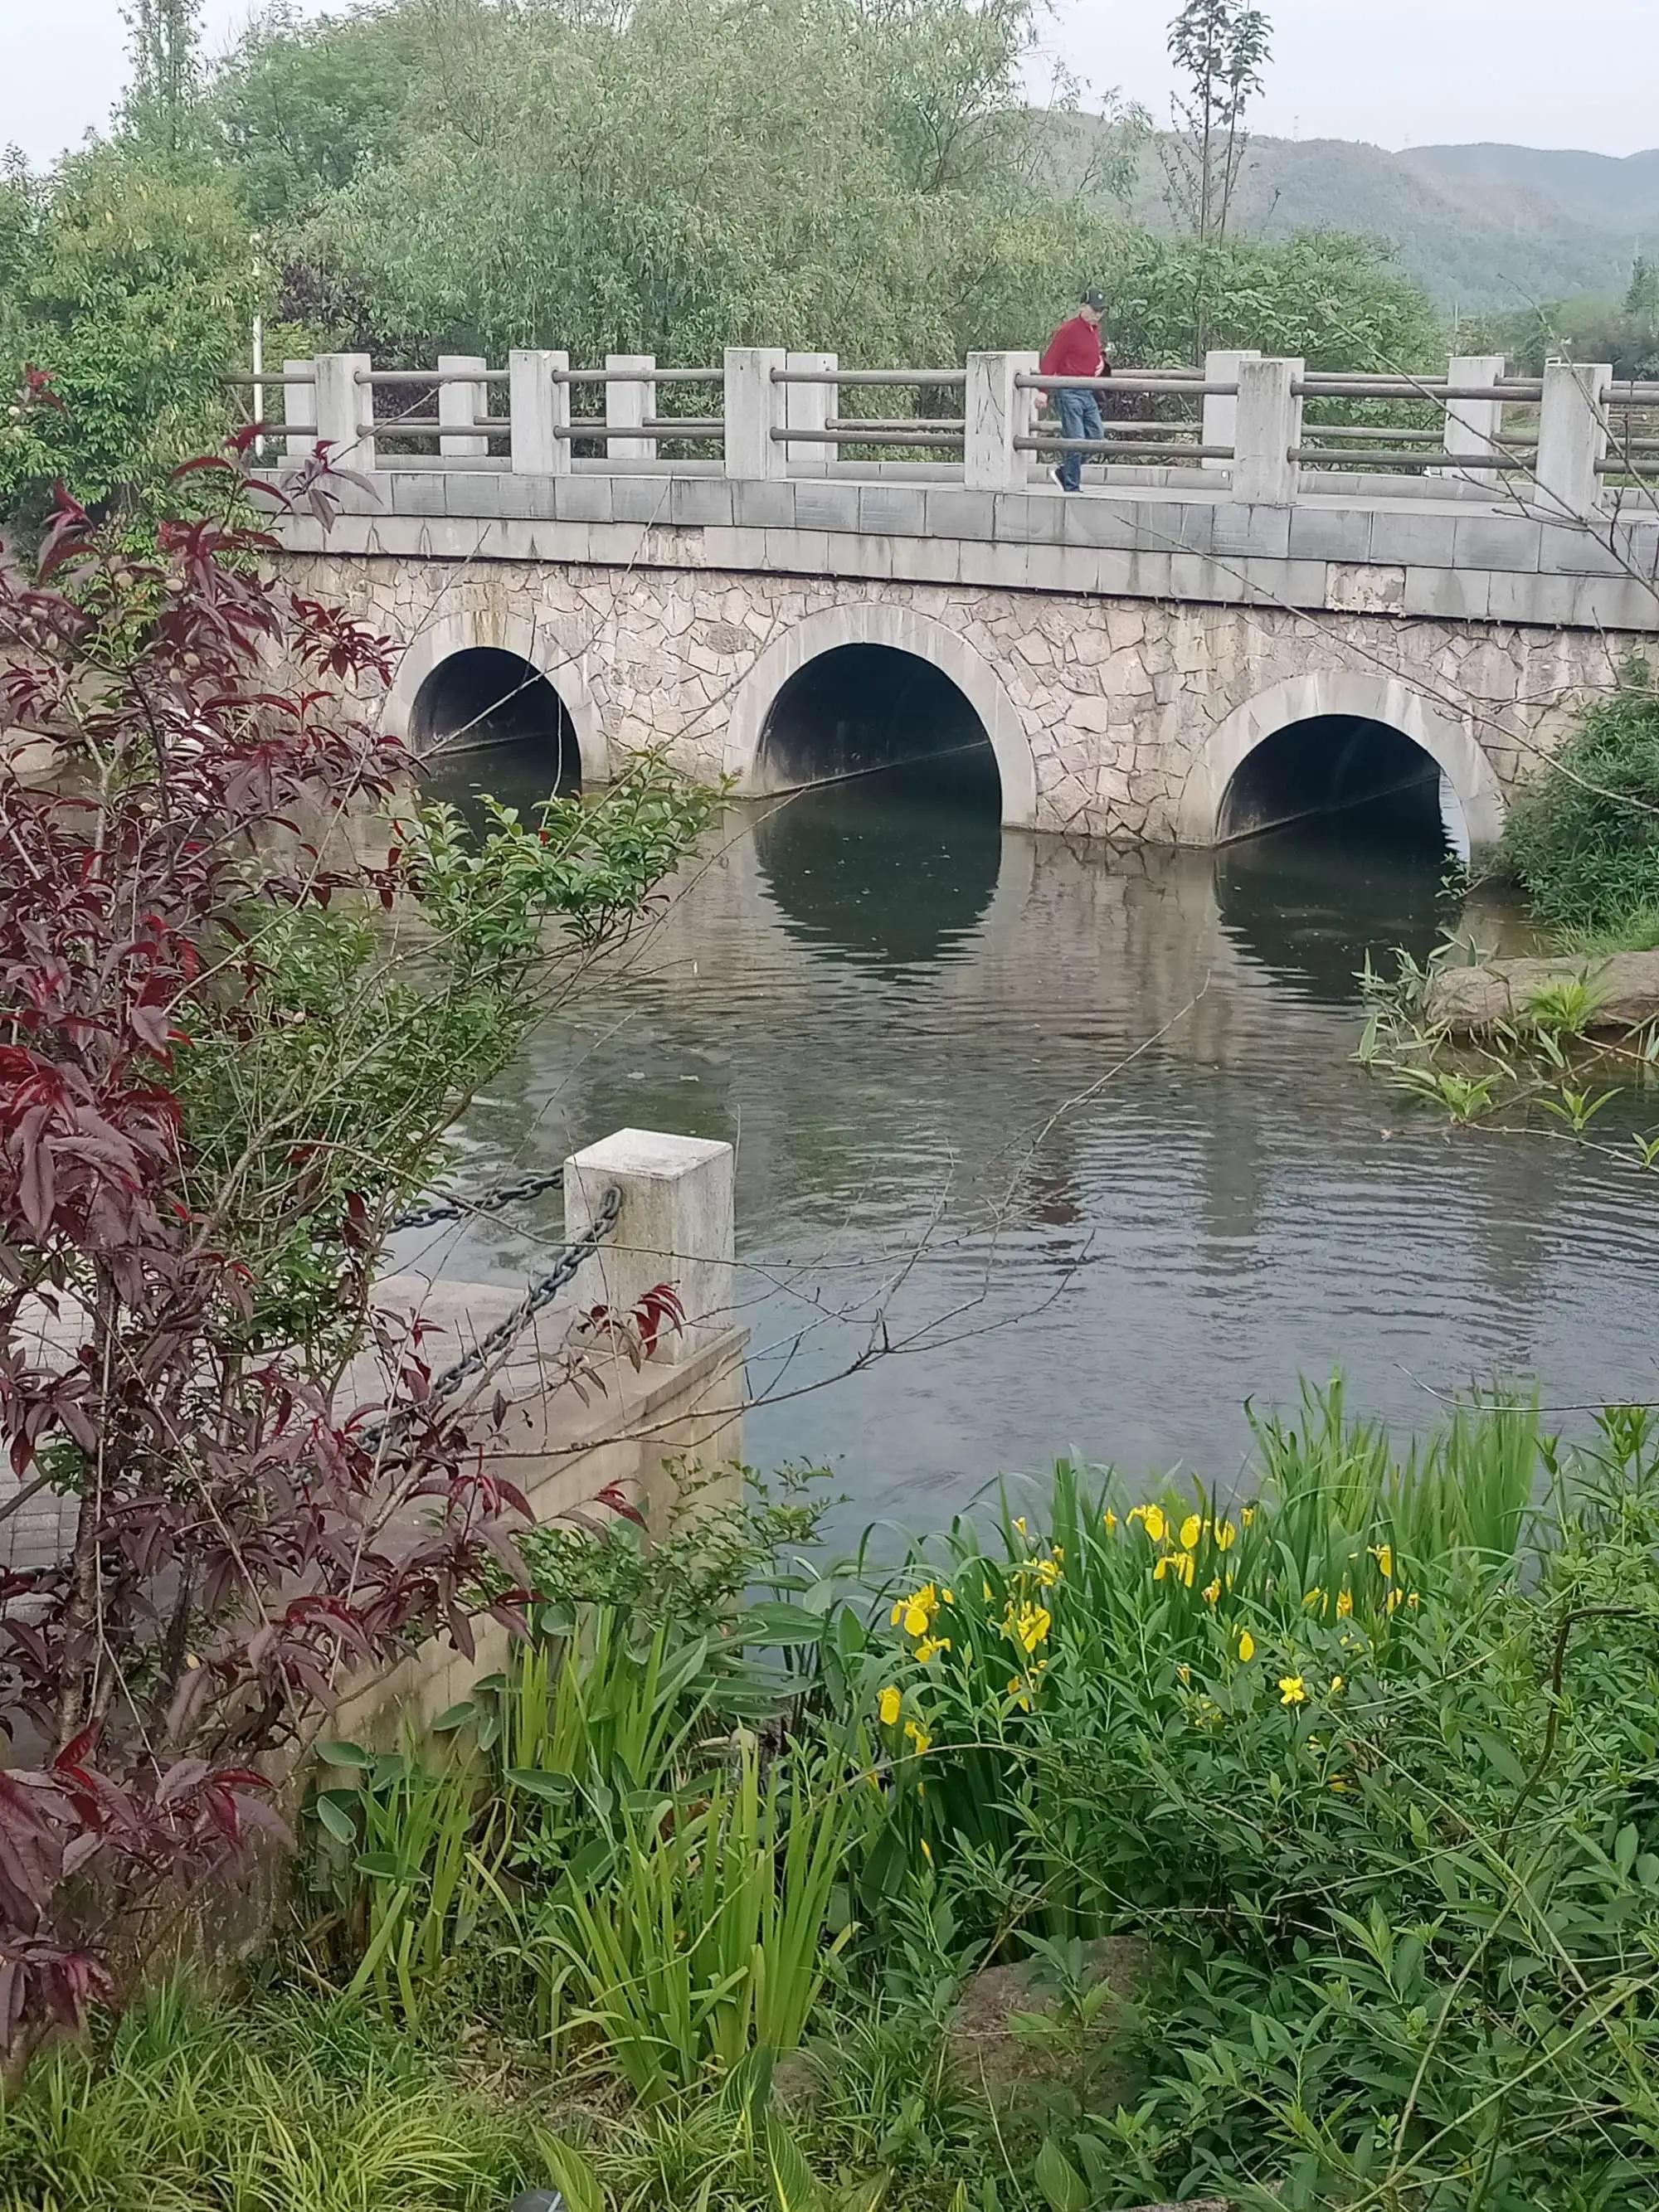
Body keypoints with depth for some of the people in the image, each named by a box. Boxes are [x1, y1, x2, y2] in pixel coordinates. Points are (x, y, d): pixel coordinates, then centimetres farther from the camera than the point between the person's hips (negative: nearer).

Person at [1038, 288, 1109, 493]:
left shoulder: (1094, 329, 13)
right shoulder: (1068, 330, -12)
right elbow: (1049, 361, -14)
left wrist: (1101, 362, 7)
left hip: (1089, 392, 8)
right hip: (1070, 393, -8)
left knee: (1095, 436, 7)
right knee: (1075, 440, -9)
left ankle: (1065, 473, 21)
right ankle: (1072, 488, 0)